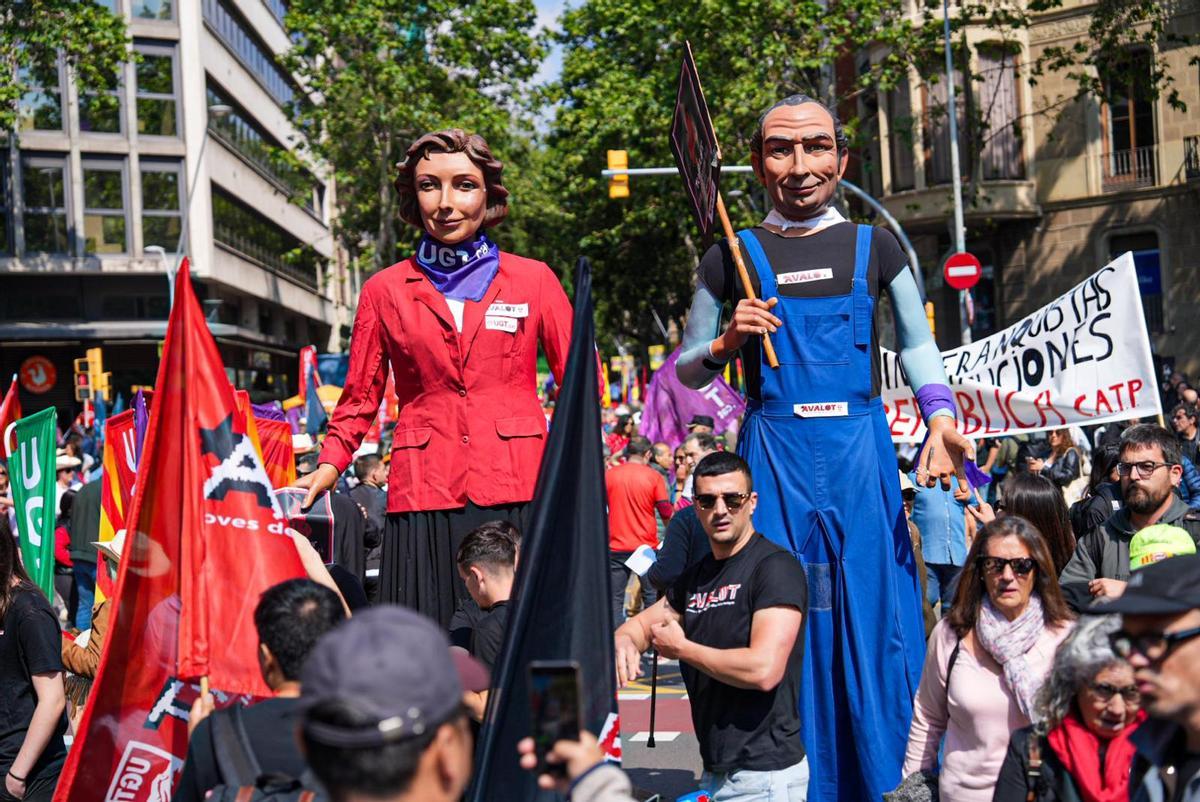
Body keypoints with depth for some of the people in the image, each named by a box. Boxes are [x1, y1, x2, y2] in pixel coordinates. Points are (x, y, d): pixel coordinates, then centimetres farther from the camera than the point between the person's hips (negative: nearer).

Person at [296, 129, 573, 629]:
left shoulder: (534, 280, 11)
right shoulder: (385, 291, 12)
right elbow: (360, 397, 16)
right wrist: (329, 466, 1)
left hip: (517, 491, 0)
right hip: (424, 497, 0)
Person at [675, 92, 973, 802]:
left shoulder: (876, 248, 7)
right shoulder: (733, 258, 6)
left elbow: (918, 344, 11)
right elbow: (687, 371, 11)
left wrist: (940, 418, -5)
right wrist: (727, 343, -9)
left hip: (861, 452, 1)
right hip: (774, 456, 0)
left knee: (872, 613, 1)